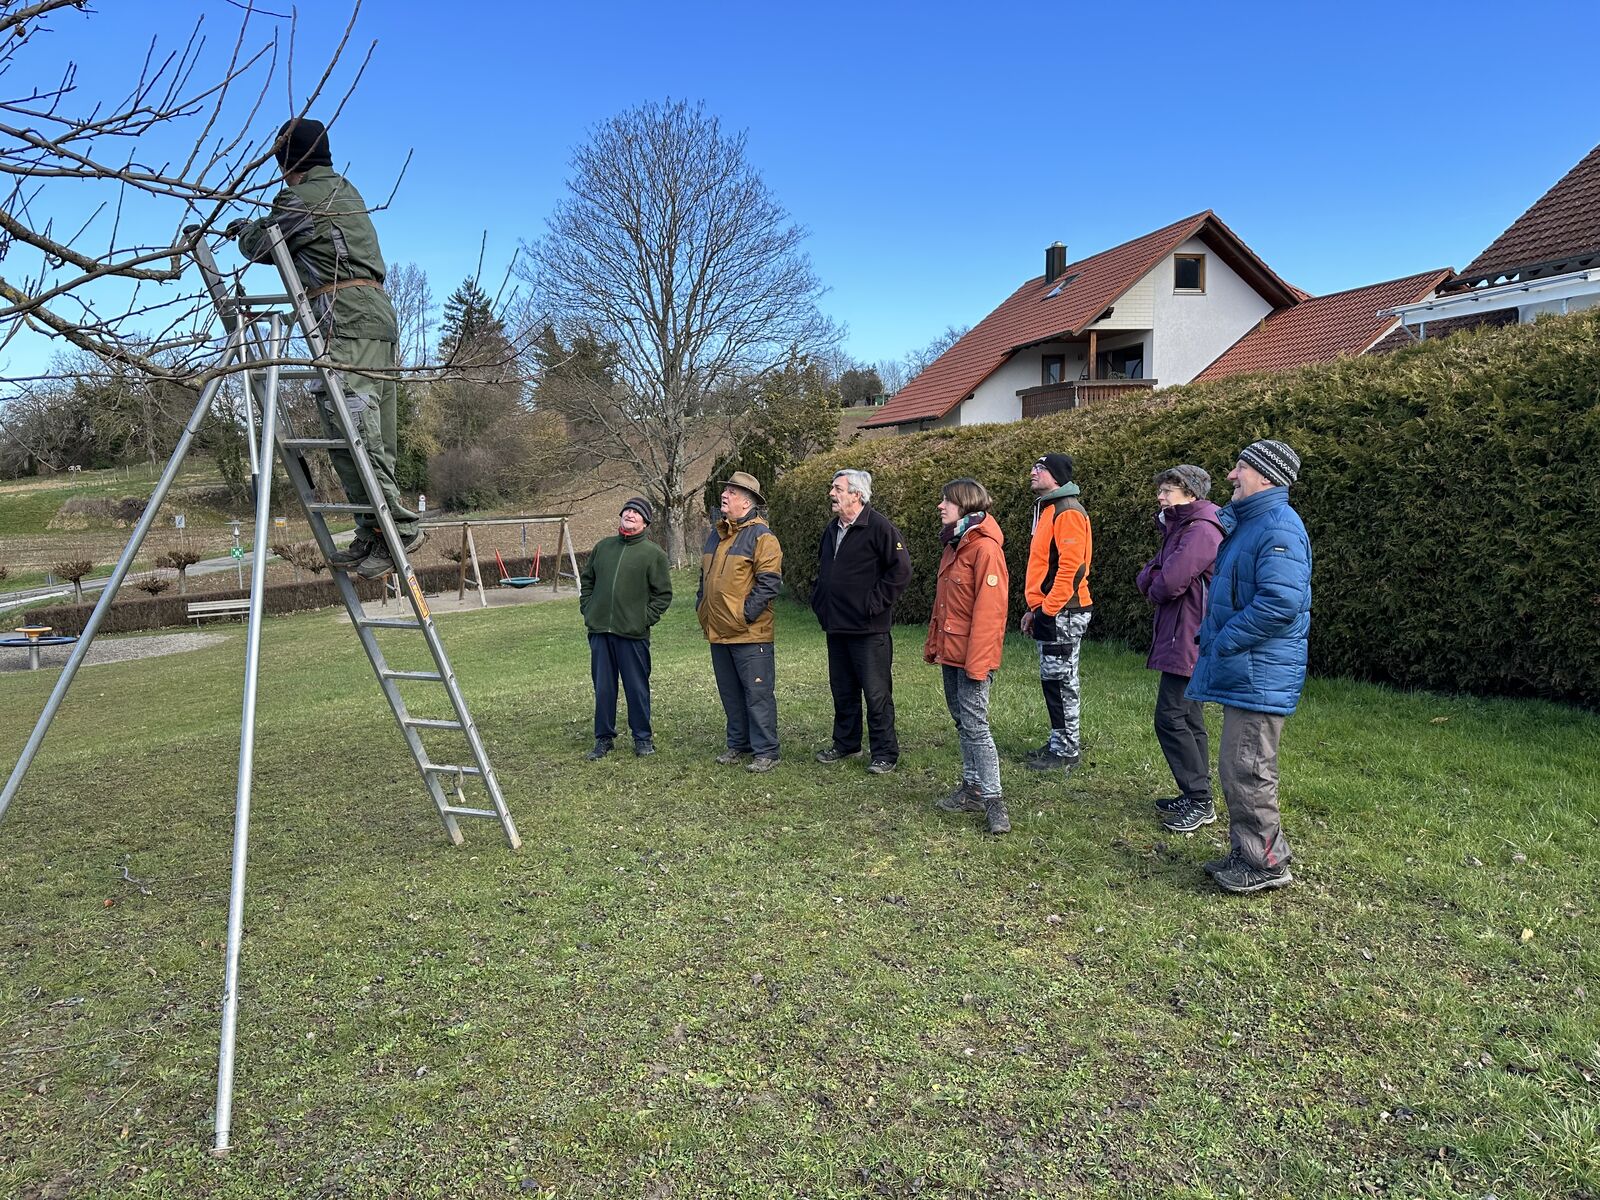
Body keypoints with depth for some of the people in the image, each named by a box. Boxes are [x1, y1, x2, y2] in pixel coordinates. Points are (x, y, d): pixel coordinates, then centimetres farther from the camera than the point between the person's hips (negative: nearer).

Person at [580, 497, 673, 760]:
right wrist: (587, 609, 10)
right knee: (603, 688, 10)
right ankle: (604, 738, 21)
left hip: (633, 633, -4)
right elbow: (586, 580, 21)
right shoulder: (603, 547, 11)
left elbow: (663, 593, -1)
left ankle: (642, 737, 19)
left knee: (637, 688, 5)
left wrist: (646, 619, -8)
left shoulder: (654, 553, -2)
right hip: (599, 631, 4)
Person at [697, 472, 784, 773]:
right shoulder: (716, 534, 16)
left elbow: (769, 581, -16)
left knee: (757, 693, -3)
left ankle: (766, 751, 4)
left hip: (749, 633, -8)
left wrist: (746, 614, -17)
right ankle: (738, 743, 27)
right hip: (718, 631, 8)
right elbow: (705, 576, 26)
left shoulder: (761, 536, -11)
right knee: (730, 692, 15)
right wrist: (701, 606, 16)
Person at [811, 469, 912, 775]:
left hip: (869, 629, -8)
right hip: (836, 626, 8)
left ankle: (885, 753, 7)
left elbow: (901, 569, -16)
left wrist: (875, 603, -15)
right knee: (843, 691, 17)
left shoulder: (879, 527, -12)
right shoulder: (832, 529, 15)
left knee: (877, 693, -2)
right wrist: (819, 601, 18)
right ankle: (846, 744, 30)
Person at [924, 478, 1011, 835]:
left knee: (975, 725, -7)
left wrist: (977, 661, -23)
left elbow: (988, 609, -21)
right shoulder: (954, 545, 13)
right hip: (950, 653, 9)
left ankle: (993, 800, 1)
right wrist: (933, 643, 16)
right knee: (962, 722, 15)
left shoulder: (985, 548, -16)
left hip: (972, 655, -9)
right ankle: (972, 789, 25)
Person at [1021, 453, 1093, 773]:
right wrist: (1036, 608, 18)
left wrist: (1048, 609, -18)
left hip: (1062, 613, -10)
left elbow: (1070, 567, -21)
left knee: (1060, 681, -3)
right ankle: (1059, 743, 24)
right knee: (1053, 680, 14)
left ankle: (1067, 752, 6)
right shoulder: (1047, 509, 17)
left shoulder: (1068, 512, -14)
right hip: (1049, 611, 10)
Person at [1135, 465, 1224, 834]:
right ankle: (1196, 797, 23)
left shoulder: (1201, 531, -17)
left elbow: (1169, 583, -24)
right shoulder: (1178, 529, 17)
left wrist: (1153, 588, -3)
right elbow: (1149, 577, 13)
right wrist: (1154, 580, -8)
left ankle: (1200, 801, 0)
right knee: (1188, 720, 14)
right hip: (1181, 641, 10)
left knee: (1171, 718, -8)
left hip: (1188, 641, -10)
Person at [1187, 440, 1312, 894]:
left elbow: (1280, 604, -27)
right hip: (1242, 670, 11)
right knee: (1234, 767, 17)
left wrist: (1222, 642, -19)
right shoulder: (1247, 524, 15)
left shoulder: (1278, 528, -18)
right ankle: (1246, 852, 28)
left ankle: (1266, 862, 11)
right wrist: (1216, 642, 12)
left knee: (1248, 769, -3)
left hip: (1259, 674, -11)